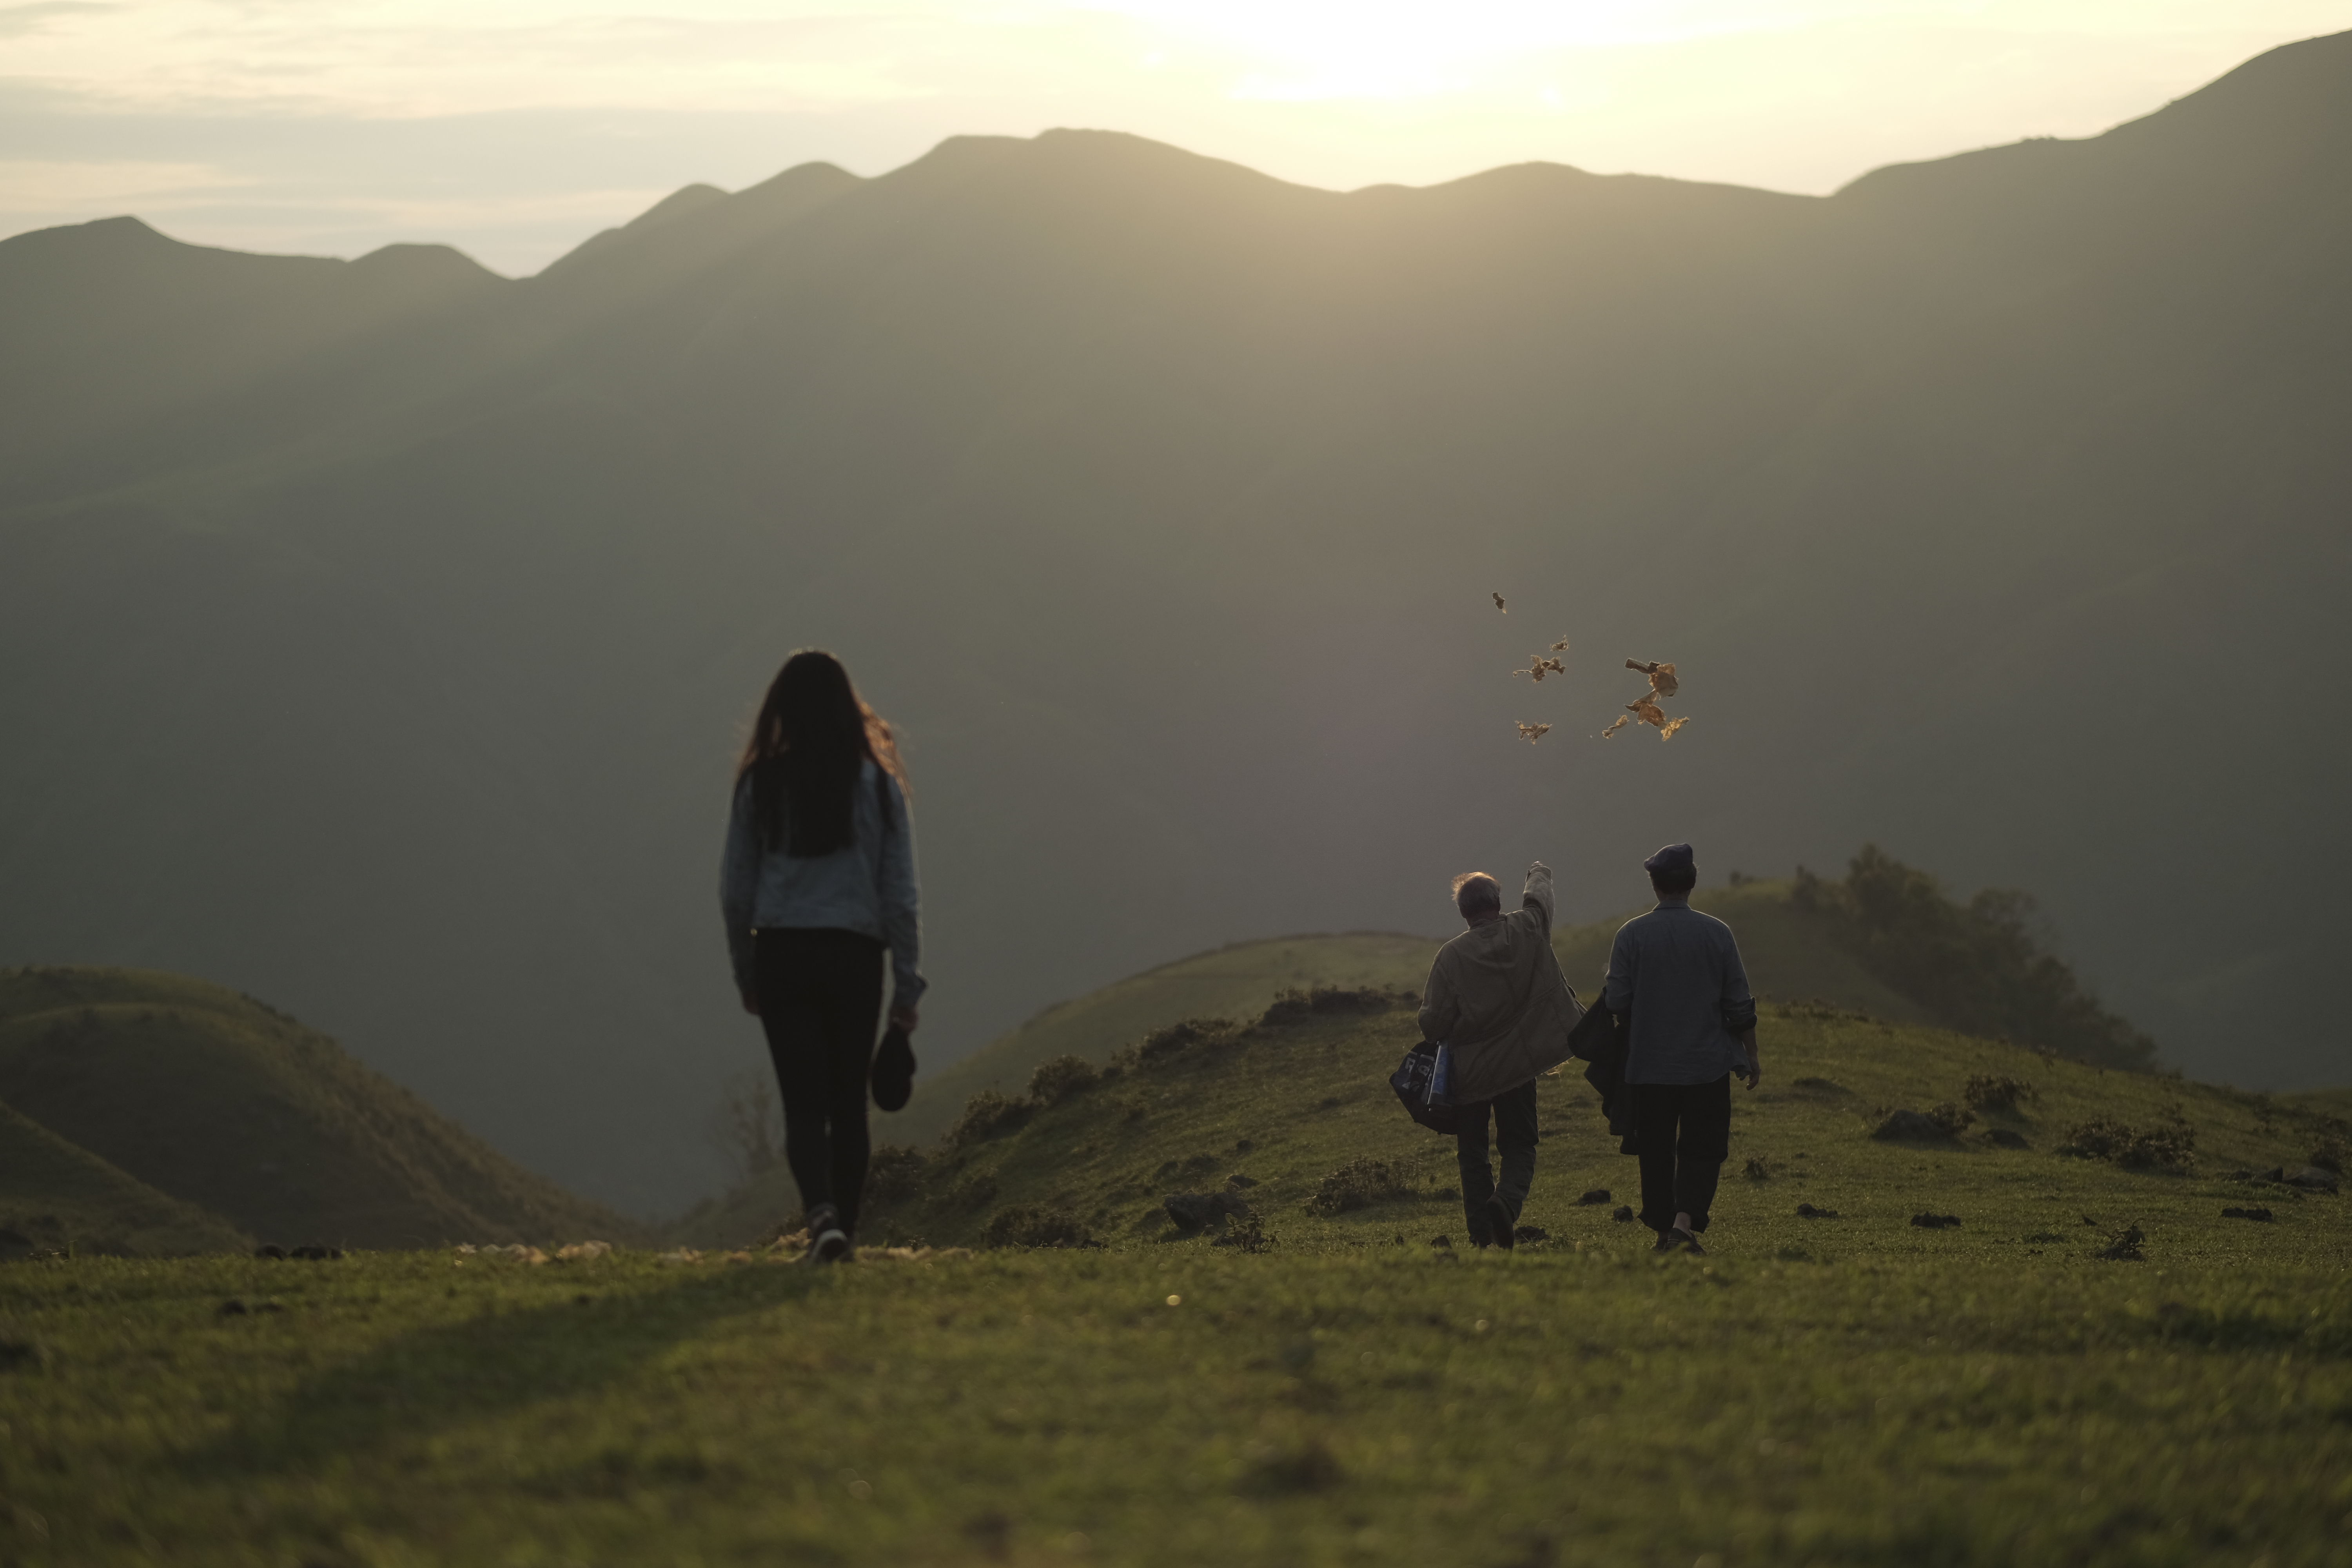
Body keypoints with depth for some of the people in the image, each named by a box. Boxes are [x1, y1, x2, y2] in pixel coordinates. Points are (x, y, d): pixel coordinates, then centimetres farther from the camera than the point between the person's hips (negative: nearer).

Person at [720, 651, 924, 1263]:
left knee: (804, 1103, -1)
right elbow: (899, 894, -1)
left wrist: (745, 973, 14)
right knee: (848, 1103, 12)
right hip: (855, 957, 1)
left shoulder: (762, 783, -1)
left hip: (781, 956, -1)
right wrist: (907, 984, 6)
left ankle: (822, 1213, -24)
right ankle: (842, 1233, 17)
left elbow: (735, 890, 2)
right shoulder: (876, 783, -1)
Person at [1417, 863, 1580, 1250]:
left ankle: (1481, 1234, 4)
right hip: (1517, 1065, 1)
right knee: (1519, 1148, 8)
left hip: (1467, 1069, -1)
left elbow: (1434, 1022, -12)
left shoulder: (1452, 956, -13)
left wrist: (1435, 1037, 12)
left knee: (1472, 1153, 11)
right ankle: (1508, 1200, -22)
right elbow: (1538, 898, 18)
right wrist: (1539, 874, 40)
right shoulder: (1525, 932, -6)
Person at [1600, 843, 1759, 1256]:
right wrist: (1751, 1055, 9)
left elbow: (1616, 1002, -7)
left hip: (1648, 1067, 0)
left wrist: (1607, 989, 16)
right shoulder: (1717, 934, -4)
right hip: (1707, 1067, 0)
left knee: (1656, 1150, 12)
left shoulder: (1631, 934, -6)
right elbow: (1740, 1005, -2)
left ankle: (1663, 1231, 15)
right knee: (1702, 1151, 4)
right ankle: (1685, 1222, -15)